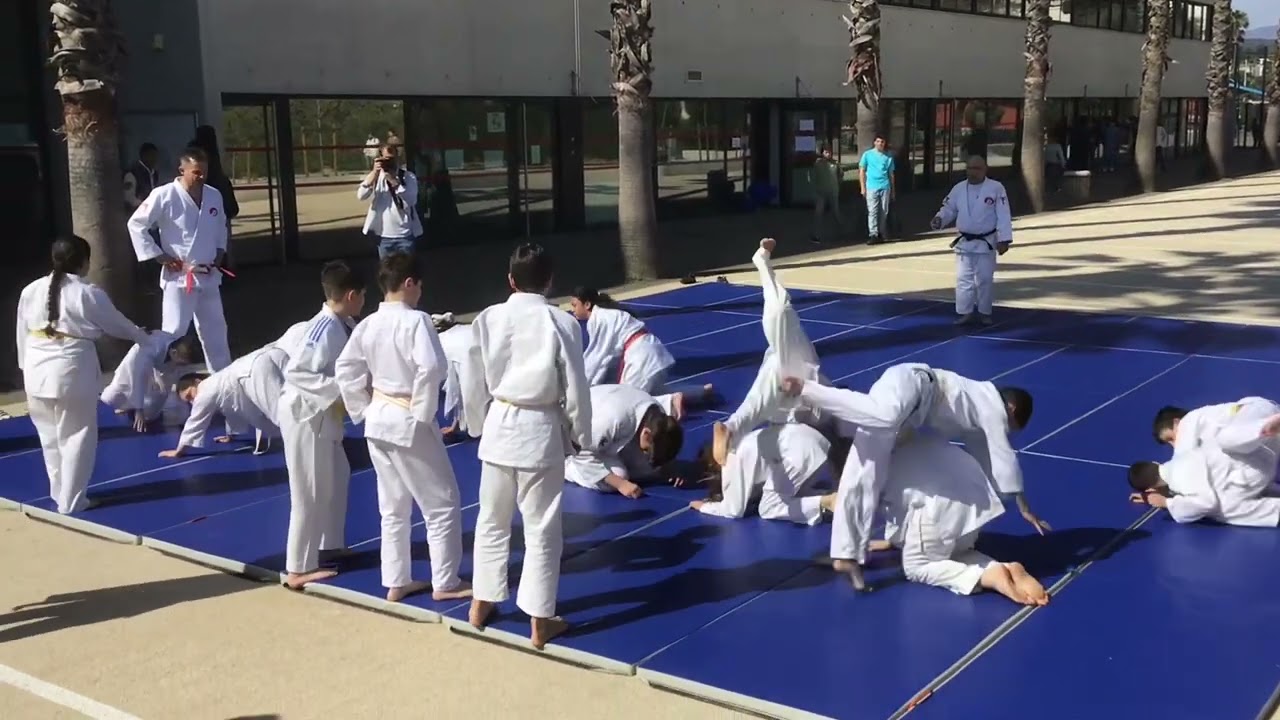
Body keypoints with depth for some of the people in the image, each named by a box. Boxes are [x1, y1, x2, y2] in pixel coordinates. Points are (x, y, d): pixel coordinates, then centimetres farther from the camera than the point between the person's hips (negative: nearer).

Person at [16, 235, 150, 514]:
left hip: (37, 370, 5)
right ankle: (70, 500, 9)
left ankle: (59, 493, 30)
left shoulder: (30, 291, 5)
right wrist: (142, 336, 26)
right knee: (77, 435, 6)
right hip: (72, 370, -5)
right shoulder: (90, 293, -7)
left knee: (50, 435, 18)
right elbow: (116, 325, 7)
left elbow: (22, 335, 11)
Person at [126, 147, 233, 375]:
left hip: (208, 276, 6)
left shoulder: (214, 196, 3)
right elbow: (136, 224, -11)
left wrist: (220, 253, 6)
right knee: (174, 331, -7)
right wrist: (161, 257, -12)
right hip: (179, 276, -6)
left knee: (215, 329, 17)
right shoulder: (164, 195, -14)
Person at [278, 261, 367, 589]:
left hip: (323, 416, 10)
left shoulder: (342, 324, 3)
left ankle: (330, 543, 39)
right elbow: (296, 372, -28)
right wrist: (339, 391, -28)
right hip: (306, 417, -10)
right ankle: (299, 568, 10)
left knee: (336, 478, 23)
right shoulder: (325, 329, -25)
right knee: (311, 494, -1)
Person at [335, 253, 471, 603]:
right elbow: (431, 368, -29)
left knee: (393, 506, 18)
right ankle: (444, 583, 14)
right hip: (409, 422, -7)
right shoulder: (416, 320, -17)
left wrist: (364, 409, 13)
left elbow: (345, 369, 9)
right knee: (442, 503, 7)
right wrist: (423, 411, -17)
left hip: (378, 421, 8)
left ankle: (397, 582, 25)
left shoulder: (368, 324, 4)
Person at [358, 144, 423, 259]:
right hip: (384, 236, 2)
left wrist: (393, 180, -24)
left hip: (404, 235, -2)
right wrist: (374, 173, -19)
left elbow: (411, 200, -20)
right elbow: (361, 196, -12)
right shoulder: (375, 177, 4)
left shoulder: (408, 176, -4)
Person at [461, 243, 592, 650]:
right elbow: (575, 388, -8)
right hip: (541, 431, -3)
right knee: (542, 528, 6)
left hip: (499, 427, 3)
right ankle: (539, 621, 12)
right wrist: (580, 436, 6)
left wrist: (478, 426, 19)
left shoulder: (487, 319, -3)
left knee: (492, 519, 20)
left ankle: (481, 604, 33)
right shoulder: (562, 323, -12)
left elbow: (475, 382, 3)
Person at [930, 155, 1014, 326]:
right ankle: (965, 312, 13)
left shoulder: (996, 188, -9)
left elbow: (1003, 216, -11)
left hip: (986, 243, -3)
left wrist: (1004, 240, -16)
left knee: (985, 279, 5)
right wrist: (939, 219, -18)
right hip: (964, 243, 3)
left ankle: (984, 312, 18)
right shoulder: (959, 188, 1)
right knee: (963, 278, 5)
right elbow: (949, 209, 5)